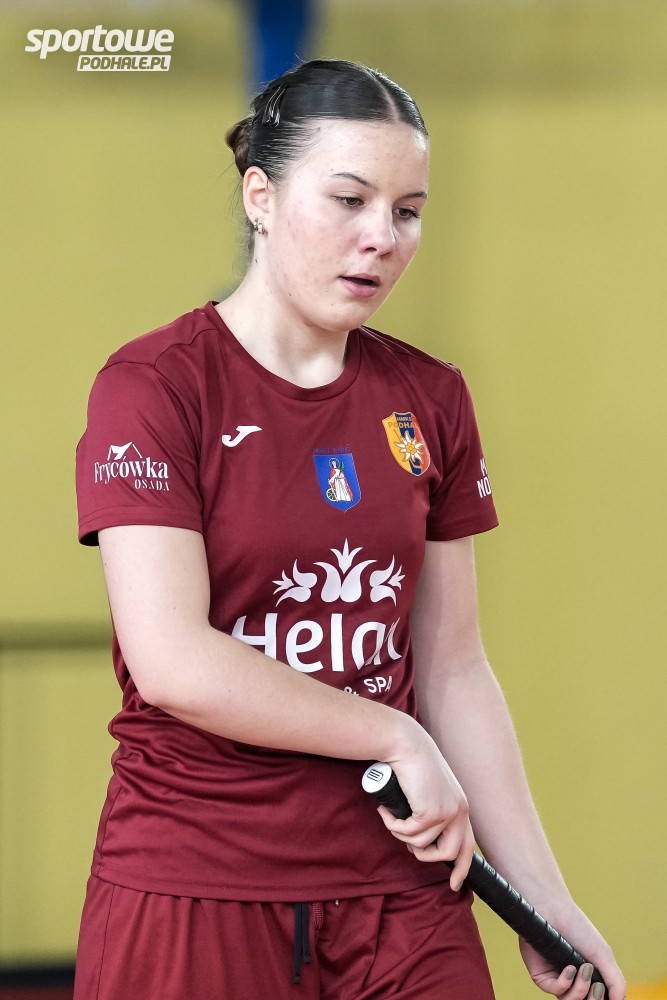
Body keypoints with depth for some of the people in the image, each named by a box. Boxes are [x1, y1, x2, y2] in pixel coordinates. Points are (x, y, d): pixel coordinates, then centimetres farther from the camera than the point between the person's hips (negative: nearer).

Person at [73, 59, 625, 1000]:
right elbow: (173, 662, -18)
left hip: (401, 891, 5)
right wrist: (396, 739, -11)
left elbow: (453, 670, 11)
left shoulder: (431, 401, 9)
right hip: (195, 891, -5)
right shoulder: (153, 386, -8)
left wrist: (542, 894, 7)